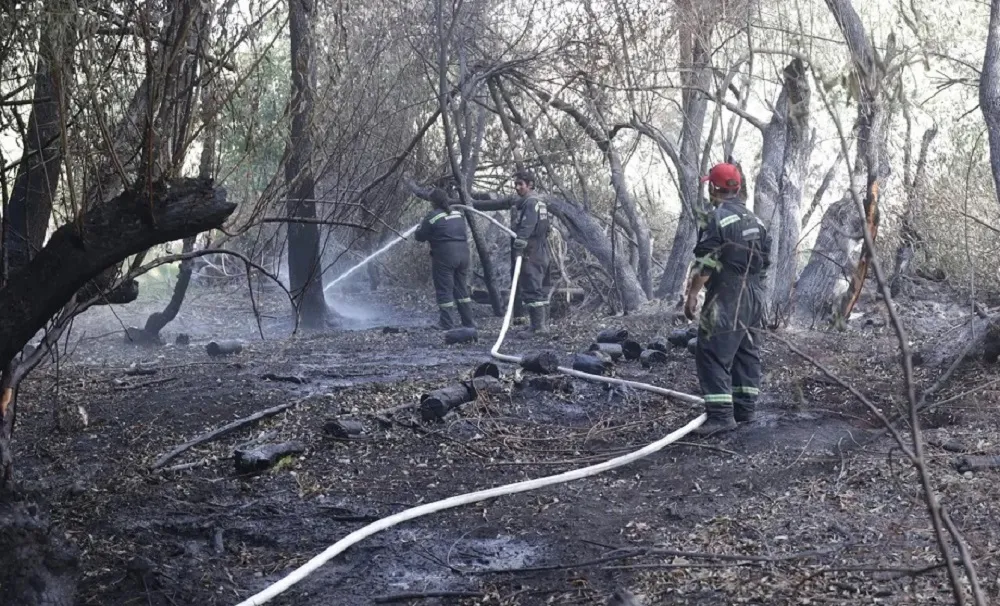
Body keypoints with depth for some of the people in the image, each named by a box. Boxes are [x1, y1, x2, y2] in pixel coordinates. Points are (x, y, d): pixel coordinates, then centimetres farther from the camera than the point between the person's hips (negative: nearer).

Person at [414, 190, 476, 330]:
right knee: (462, 288, 15)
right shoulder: (458, 215, 11)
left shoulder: (432, 217, -8)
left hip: (444, 257, -6)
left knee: (444, 290, 0)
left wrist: (420, 227, 19)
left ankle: (447, 324, -2)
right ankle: (468, 322, 19)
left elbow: (420, 236, -4)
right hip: (463, 254, 6)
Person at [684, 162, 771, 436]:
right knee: (746, 353, 16)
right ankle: (745, 408, 21)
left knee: (713, 355, -9)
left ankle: (721, 414, -14)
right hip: (754, 297, 9)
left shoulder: (718, 217, -13)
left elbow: (705, 262, -18)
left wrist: (692, 295, -16)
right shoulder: (755, 220, 15)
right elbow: (764, 261, 19)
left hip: (726, 300, -9)